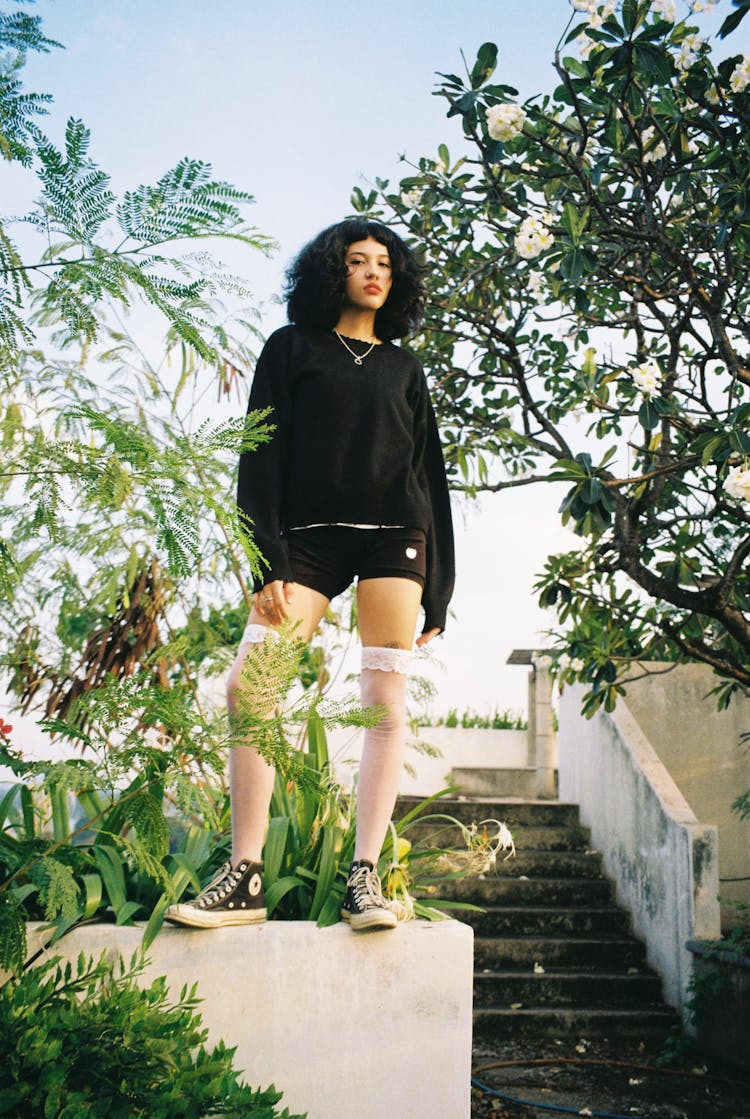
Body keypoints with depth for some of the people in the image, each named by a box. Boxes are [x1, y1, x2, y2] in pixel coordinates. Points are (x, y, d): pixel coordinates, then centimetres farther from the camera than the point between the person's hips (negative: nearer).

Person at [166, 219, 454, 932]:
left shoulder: (404, 368, 20)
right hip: (310, 533, -1)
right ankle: (245, 878, -10)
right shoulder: (292, 348, 14)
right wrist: (266, 562, -9)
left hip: (394, 534, 2)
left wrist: (436, 586, 8)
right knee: (249, 685, -16)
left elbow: (429, 472, 17)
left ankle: (364, 879, -5)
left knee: (387, 704, -8)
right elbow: (262, 458, 4)